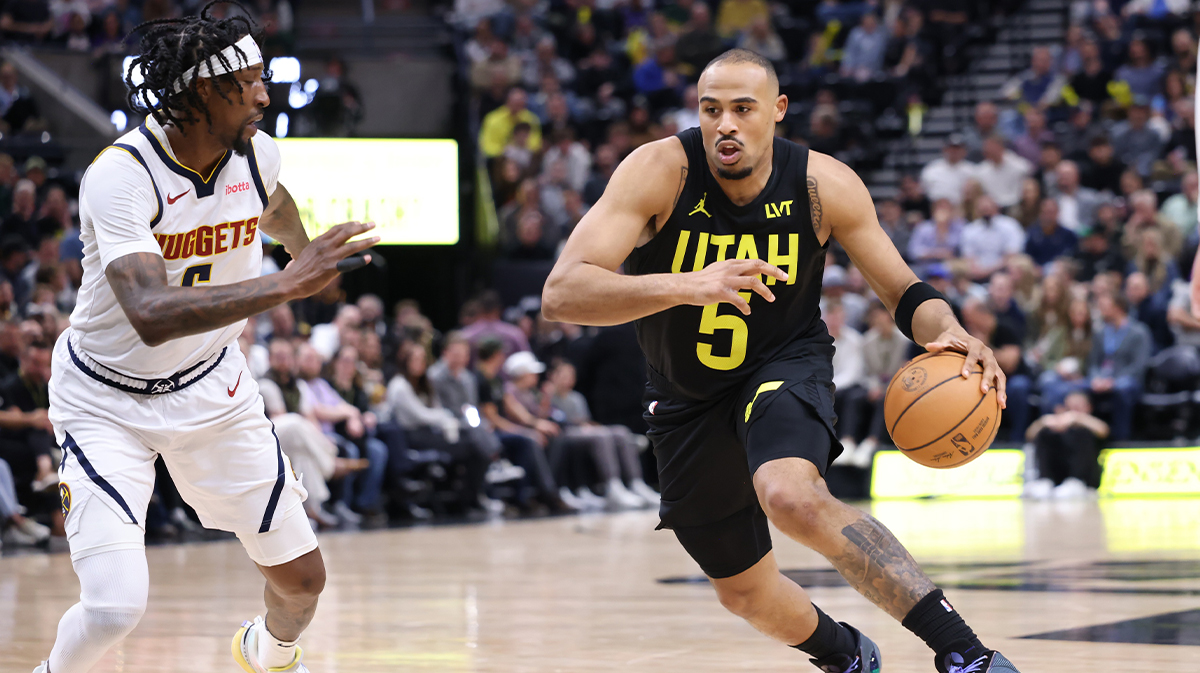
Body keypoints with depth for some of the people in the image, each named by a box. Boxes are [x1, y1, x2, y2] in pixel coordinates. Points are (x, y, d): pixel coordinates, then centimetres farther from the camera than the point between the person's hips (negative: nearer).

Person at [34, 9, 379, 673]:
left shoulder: (256, 155, -10)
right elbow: (152, 316, -44)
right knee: (115, 607, -21)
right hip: (108, 400, -5)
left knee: (302, 578, 7)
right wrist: (285, 286, -49)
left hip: (209, 386, 5)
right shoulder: (120, 175, -30)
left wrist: (307, 257, 37)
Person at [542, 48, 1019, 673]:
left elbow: (904, 292, -4)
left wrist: (951, 334, -28)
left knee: (792, 498, -36)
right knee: (747, 594, 15)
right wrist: (688, 286, -49)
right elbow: (560, 294, -34)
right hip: (687, 396, 2)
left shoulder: (824, 186, -18)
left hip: (785, 365, -2)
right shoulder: (660, 172, -24)